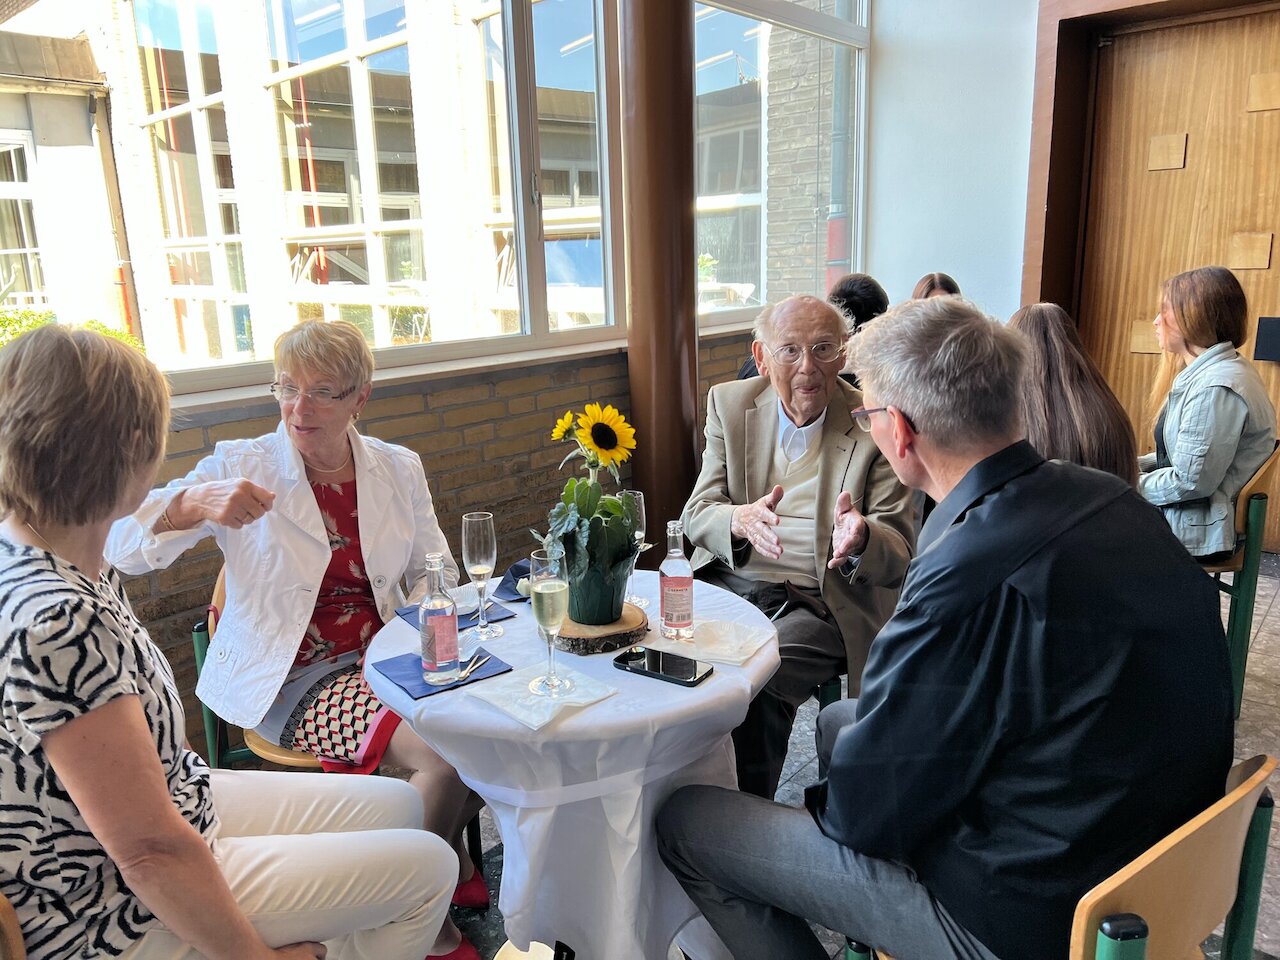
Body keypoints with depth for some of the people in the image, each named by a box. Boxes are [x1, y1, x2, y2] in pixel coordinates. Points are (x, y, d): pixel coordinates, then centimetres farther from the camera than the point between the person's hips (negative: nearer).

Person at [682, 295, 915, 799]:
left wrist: (861, 538, -30)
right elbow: (697, 513, 2)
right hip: (730, 583, 3)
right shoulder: (729, 403, 5)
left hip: (821, 604, -3)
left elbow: (899, 553, -4)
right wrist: (740, 520, -23)